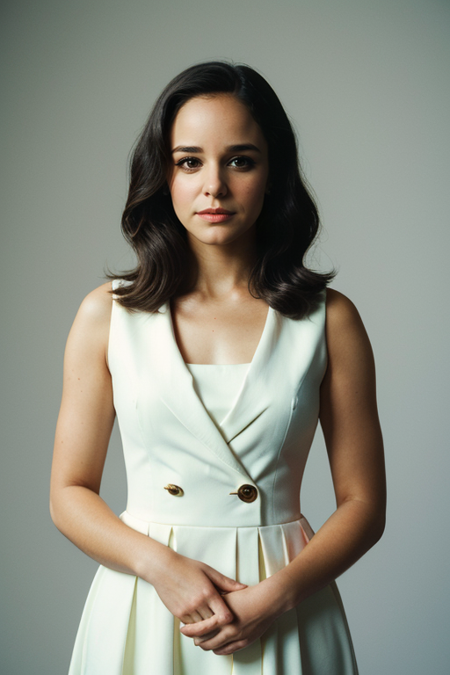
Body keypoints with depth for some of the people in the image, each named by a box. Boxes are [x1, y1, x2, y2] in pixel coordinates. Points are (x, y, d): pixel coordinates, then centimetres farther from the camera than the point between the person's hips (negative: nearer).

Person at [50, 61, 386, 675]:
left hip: (282, 617, 0)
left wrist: (277, 592, -16)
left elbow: (363, 504, -2)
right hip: (142, 606, 1)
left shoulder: (329, 320, -4)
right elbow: (70, 494, 0)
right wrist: (162, 566, -15)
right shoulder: (107, 315, -2)